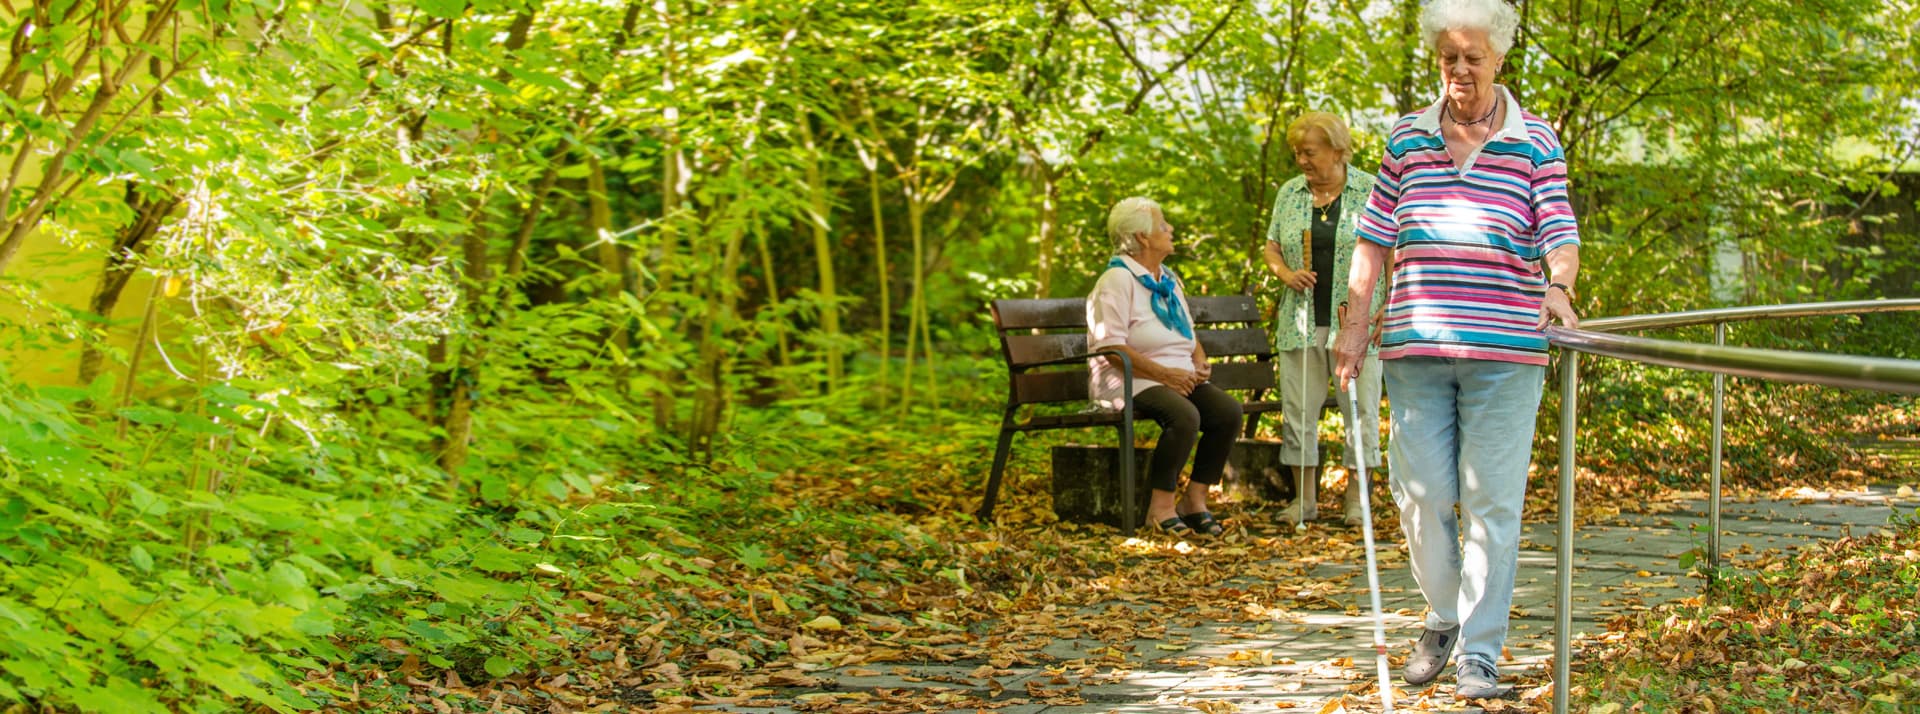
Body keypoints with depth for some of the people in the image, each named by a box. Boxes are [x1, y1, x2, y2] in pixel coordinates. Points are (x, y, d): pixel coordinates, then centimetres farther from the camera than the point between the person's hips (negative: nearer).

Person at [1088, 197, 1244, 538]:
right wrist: (1164, 373, -21)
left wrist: (1199, 362, 4)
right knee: (1185, 415, -35)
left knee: (1228, 411, -18)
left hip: (1180, 378, 8)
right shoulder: (1117, 280, -8)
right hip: (1134, 382, -8)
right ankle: (1161, 505, -22)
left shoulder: (1168, 280, 20)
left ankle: (1194, 499, -9)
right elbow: (1111, 347, -17)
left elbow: (1189, 336, 28)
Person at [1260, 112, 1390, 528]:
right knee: (1298, 408, 3)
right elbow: (1271, 249, 16)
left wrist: (1389, 307, -9)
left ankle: (1357, 499, 7)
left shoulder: (1370, 192, 0)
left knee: (1361, 406, -1)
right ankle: (1303, 498, 11)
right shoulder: (1289, 194, 11)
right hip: (1301, 322, 4)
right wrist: (1286, 274, -5)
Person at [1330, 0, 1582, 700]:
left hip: (1505, 351, -2)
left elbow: (1560, 233, -4)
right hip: (1415, 348, 3)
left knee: (1492, 503, -1)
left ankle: (1480, 653, 6)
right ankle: (1443, 617, 28)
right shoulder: (1407, 137, 11)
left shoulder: (1536, 142, 3)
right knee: (1419, 493, 4)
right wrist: (1355, 319, 7)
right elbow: (1375, 234, 13)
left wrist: (1559, 286, -25)